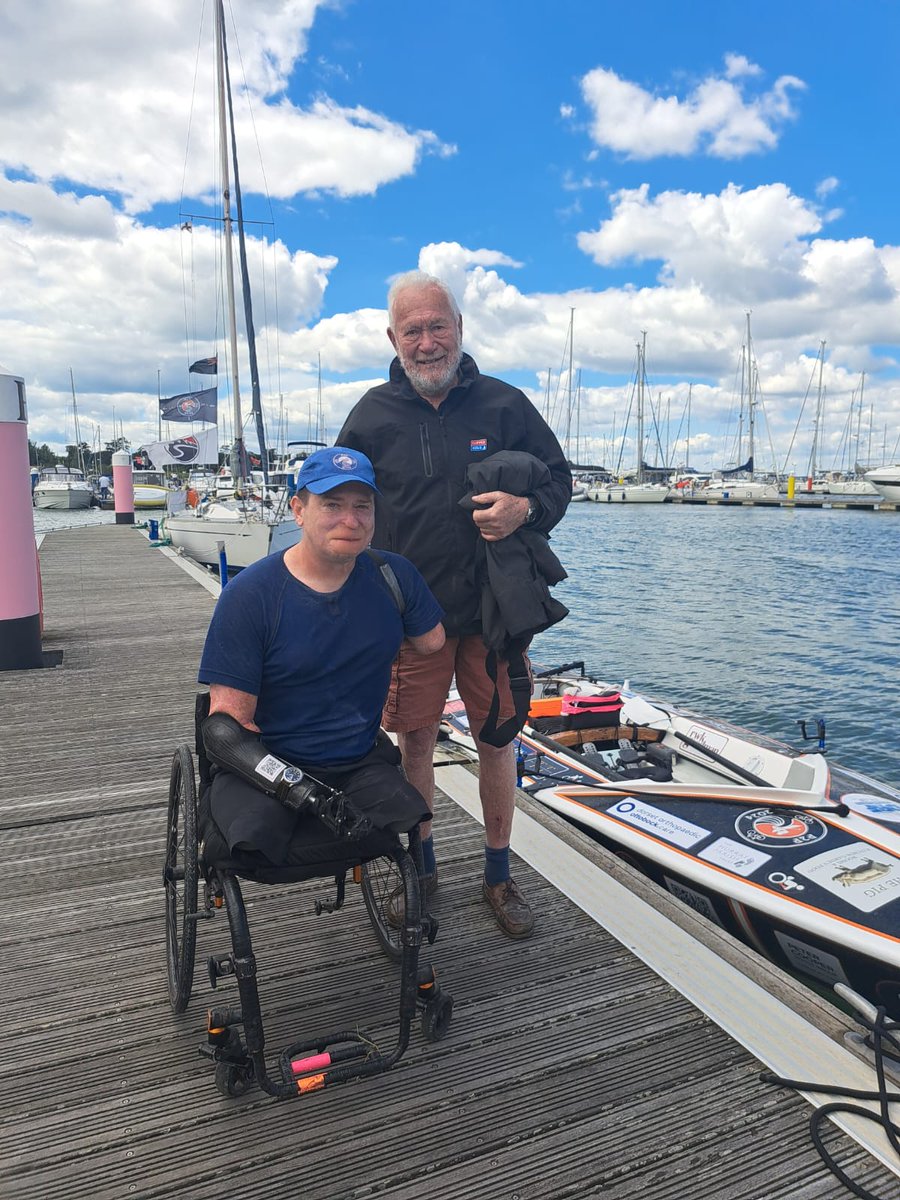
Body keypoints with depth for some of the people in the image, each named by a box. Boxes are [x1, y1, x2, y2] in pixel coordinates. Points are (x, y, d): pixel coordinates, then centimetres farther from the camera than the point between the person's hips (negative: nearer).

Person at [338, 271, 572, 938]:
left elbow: (559, 478, 8)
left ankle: (499, 876, 28)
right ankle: (422, 867, 30)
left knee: (497, 741, 9)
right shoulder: (373, 415, 4)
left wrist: (527, 508, -15)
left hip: (494, 611, 0)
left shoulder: (504, 404, 3)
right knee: (415, 742, 8)